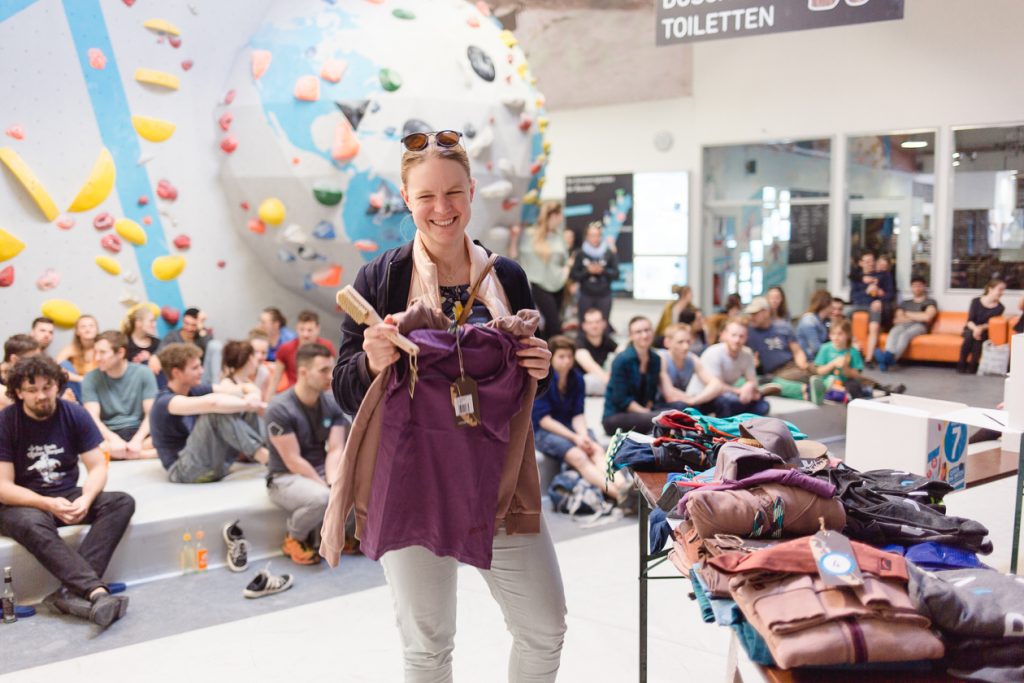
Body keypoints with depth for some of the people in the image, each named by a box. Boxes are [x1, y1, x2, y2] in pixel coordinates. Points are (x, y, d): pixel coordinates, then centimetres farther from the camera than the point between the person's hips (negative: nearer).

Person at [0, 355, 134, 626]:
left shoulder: (75, 414, -4)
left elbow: (98, 467, -3)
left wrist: (86, 499, -24)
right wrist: (48, 504, -28)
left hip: (67, 496, 4)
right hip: (22, 504, -4)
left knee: (122, 502, -22)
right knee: (31, 523, -38)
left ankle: (72, 591, -36)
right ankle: (97, 592, -47)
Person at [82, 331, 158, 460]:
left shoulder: (143, 373, 0)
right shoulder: (90, 379, 1)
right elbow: (93, 418, -9)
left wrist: (137, 440, -22)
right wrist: (114, 439, -28)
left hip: (138, 431, -1)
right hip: (108, 434, 1)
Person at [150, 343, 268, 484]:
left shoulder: (194, 391, 7)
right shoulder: (165, 402, -16)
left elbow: (248, 388, 0)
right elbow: (212, 402, -36)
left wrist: (253, 398, -22)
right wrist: (247, 404, -24)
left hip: (213, 465, 8)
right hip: (183, 471, -8)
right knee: (217, 410, -28)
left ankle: (270, 450, -15)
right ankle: (265, 457, -26)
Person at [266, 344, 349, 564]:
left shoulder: (332, 404, 0)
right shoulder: (280, 408, -17)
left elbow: (335, 450, -5)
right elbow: (293, 461, -18)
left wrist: (333, 483, -23)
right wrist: (326, 487, -21)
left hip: (322, 471, 6)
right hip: (286, 478, -6)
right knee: (321, 498, -38)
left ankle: (319, 536, 5)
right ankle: (294, 538, -4)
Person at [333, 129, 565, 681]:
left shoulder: (508, 277, 4)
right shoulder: (379, 278, -4)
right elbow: (346, 393, -3)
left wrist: (539, 371, -9)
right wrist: (372, 363, -24)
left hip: (498, 478, 3)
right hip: (411, 481, -2)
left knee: (546, 629, 9)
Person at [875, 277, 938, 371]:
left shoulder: (930, 302, 19)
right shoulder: (904, 303, 30)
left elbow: (927, 317, -1)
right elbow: (896, 320, 14)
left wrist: (908, 314, 10)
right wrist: (917, 317, 5)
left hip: (919, 326, -3)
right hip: (903, 325, 3)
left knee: (904, 334, -38)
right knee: (894, 332, -36)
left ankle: (890, 358, -65)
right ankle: (887, 357, -63)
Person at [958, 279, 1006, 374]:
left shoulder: (1000, 307, -5)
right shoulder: (976, 301, -7)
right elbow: (969, 321, -12)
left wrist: (981, 328, -29)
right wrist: (975, 329, -32)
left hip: (984, 331, 1)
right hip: (971, 329, -1)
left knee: (979, 336, -33)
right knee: (970, 334, -34)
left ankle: (972, 365, -30)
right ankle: (961, 363, -28)